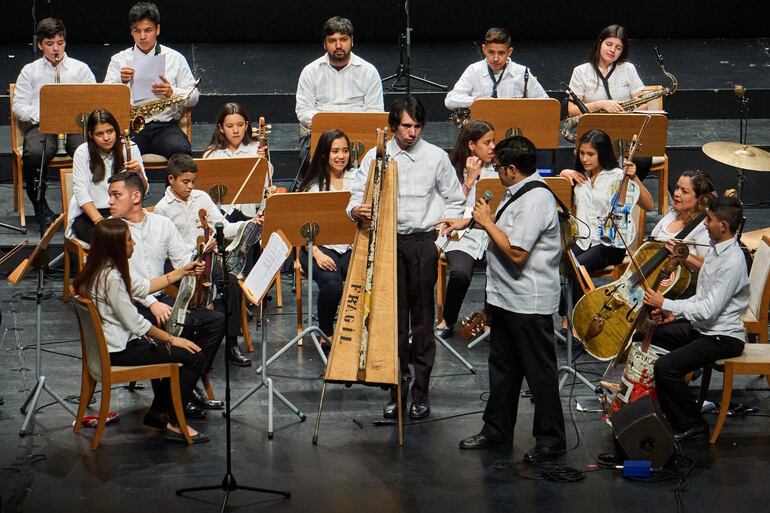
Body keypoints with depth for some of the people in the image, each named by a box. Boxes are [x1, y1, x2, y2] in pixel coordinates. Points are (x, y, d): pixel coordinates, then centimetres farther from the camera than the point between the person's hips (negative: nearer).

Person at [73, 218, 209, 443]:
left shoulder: (99, 270, 6)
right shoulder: (111, 277, -24)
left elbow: (143, 286, 18)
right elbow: (135, 324, -20)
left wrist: (181, 271, 17)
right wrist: (172, 340, -8)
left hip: (109, 342, 11)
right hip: (119, 351, -11)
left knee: (175, 351, 26)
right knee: (194, 357, -9)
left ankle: (157, 413, 29)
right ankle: (174, 423, 0)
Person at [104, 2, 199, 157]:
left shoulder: (175, 58, 13)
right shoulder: (119, 60, 13)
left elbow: (193, 97, 11)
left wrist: (172, 92, -9)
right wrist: (121, 81, -16)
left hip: (164, 125, 0)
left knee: (181, 152, -32)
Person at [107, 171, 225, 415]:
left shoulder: (162, 224, 10)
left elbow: (185, 262, 10)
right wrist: (151, 303, -23)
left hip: (159, 298, 6)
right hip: (129, 303, -6)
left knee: (216, 320, -9)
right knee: (180, 326, -30)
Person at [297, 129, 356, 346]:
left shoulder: (357, 178, 10)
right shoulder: (314, 185, 3)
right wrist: (317, 254, -18)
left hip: (352, 246, 2)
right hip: (321, 246, -2)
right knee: (331, 283, -31)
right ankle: (326, 334, -6)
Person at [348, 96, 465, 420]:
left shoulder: (436, 157, 5)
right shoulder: (375, 157, 6)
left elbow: (455, 200, 11)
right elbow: (357, 196, 4)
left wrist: (441, 231, -1)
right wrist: (357, 210, -19)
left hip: (423, 242, -1)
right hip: (387, 240, 1)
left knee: (422, 317, 1)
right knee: (393, 317, 1)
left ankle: (421, 392, 7)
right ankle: (397, 388, 10)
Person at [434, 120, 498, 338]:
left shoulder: (497, 170, 12)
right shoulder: (454, 170, 5)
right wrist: (470, 178, -6)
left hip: (493, 233, 2)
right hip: (463, 236, -2)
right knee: (460, 273, -32)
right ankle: (447, 321, -7)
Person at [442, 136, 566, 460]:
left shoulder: (535, 200, -22)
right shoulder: (518, 193, 10)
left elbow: (516, 253, -27)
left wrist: (487, 223, -17)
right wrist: (471, 221, 22)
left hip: (529, 302, -11)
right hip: (505, 297, 11)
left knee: (539, 371, -1)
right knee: (502, 366, 18)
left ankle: (550, 439, 8)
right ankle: (497, 430, 29)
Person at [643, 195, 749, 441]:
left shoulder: (732, 262, -24)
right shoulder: (716, 250, 8)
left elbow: (709, 309, -27)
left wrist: (666, 304, -20)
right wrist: (675, 313, 4)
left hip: (723, 337, -10)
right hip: (700, 327, 10)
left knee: (666, 366, -25)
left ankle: (692, 427, -7)